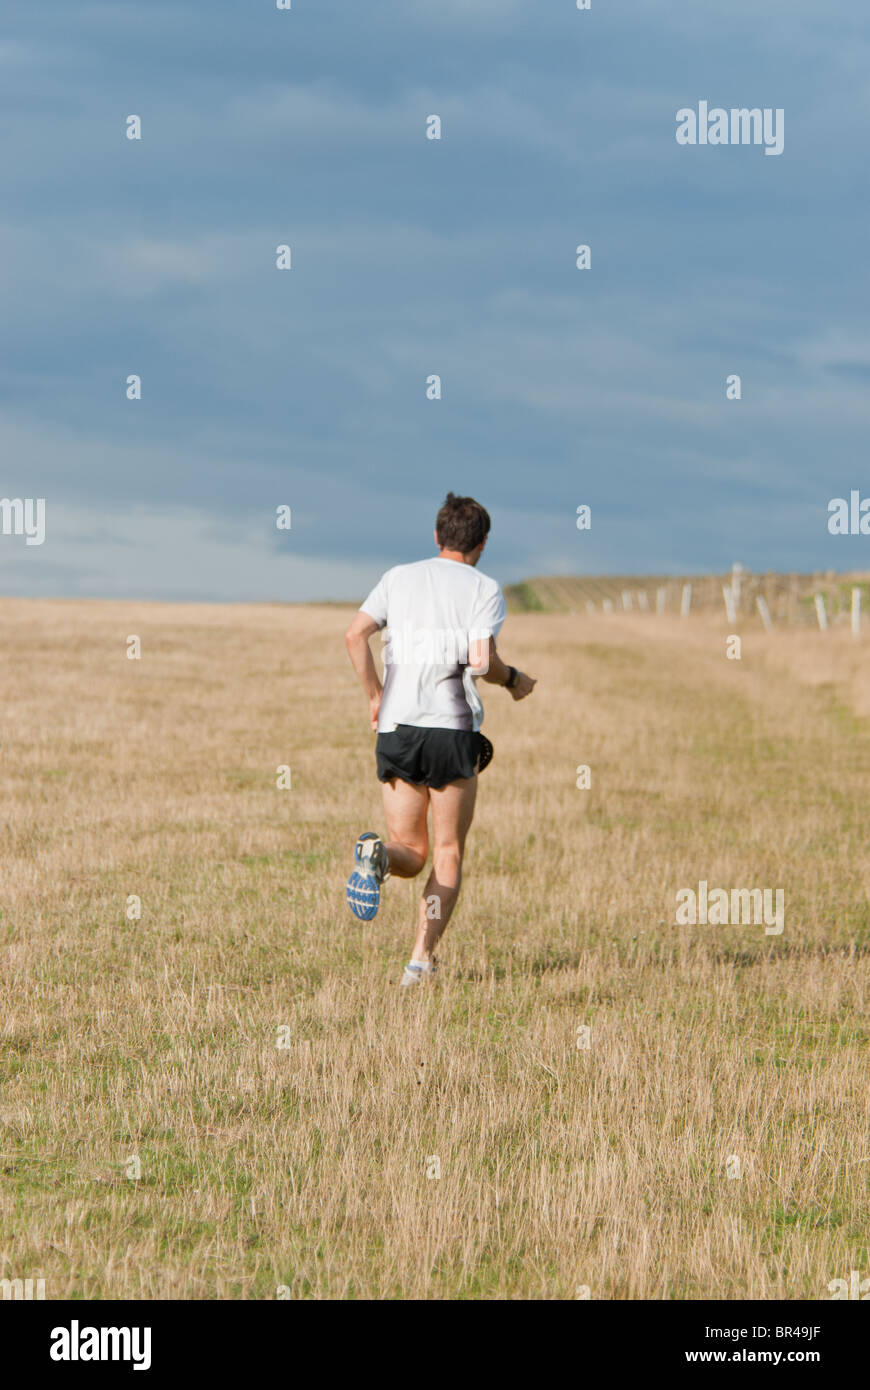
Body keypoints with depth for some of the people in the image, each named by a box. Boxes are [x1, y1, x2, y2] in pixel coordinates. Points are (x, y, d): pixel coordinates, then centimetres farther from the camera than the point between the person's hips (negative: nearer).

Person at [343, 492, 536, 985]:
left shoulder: (399, 578, 11)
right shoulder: (484, 589, 1)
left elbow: (356, 634, 1)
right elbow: (482, 661, -12)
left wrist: (375, 695, 12)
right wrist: (515, 681, 8)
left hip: (396, 728, 3)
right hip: (452, 728, -3)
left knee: (412, 853, 12)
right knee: (449, 854, 10)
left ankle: (379, 854, -25)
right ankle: (422, 960, -3)